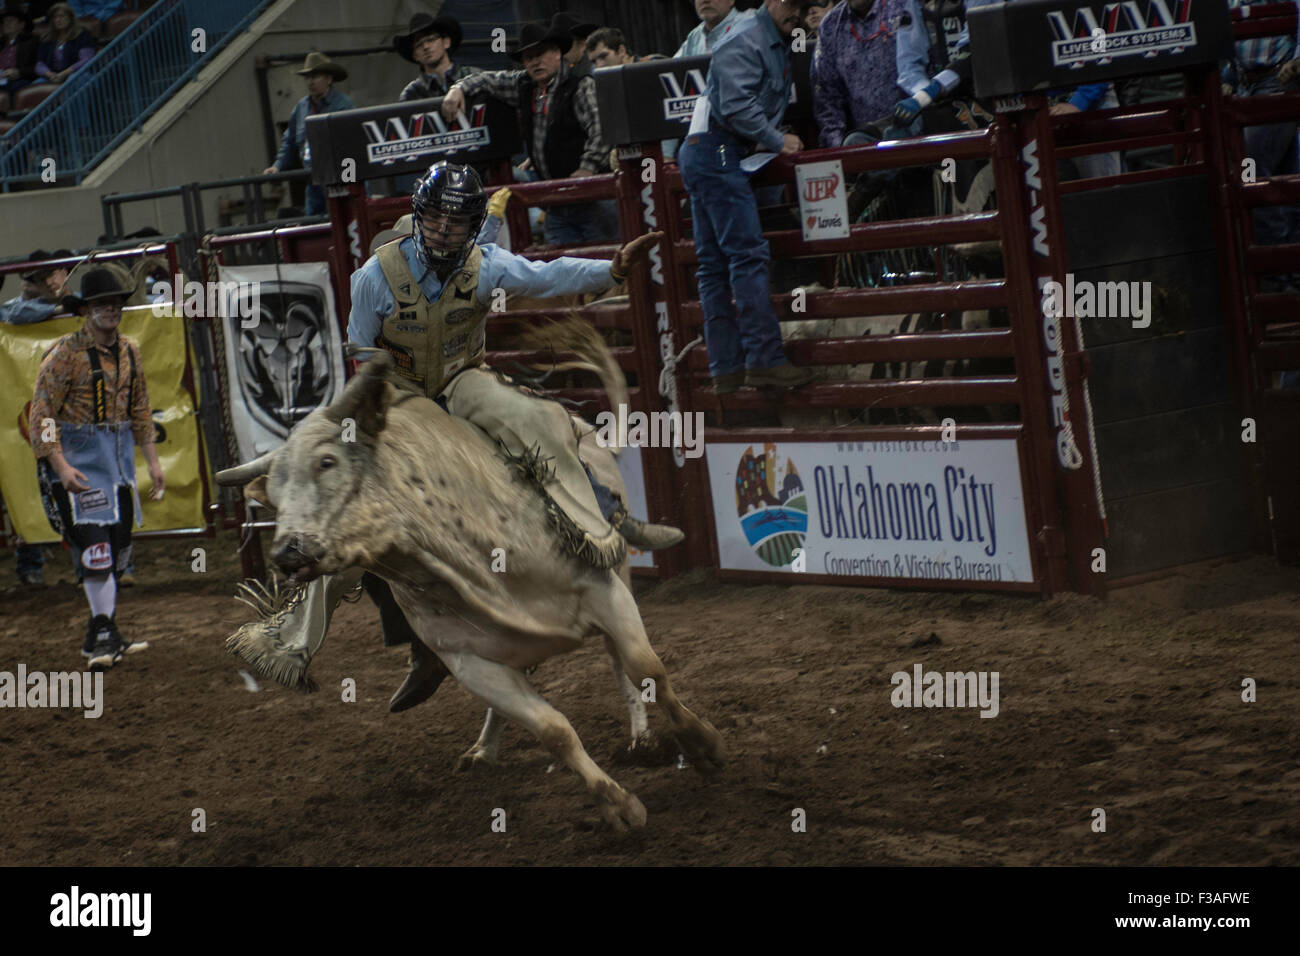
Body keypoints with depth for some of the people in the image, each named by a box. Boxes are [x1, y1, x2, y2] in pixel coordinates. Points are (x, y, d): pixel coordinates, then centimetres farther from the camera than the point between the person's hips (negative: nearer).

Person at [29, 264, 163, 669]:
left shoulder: (129, 352, 8)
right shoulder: (65, 354, -12)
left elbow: (140, 410, 19)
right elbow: (41, 416, -14)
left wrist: (153, 461, 15)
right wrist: (61, 467, -23)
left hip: (119, 454, 7)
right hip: (78, 458, -7)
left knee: (118, 549, 6)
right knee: (94, 547, -14)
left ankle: (101, 639, 15)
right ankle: (104, 635, -11)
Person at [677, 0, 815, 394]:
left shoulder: (777, 47, 21)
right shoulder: (745, 44, -10)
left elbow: (767, 106, 24)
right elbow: (737, 106, -19)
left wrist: (777, 139, 8)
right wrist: (777, 141, -14)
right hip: (718, 151, -11)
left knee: (715, 265, 7)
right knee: (748, 253, -14)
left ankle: (726, 368, 8)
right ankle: (764, 359, -17)